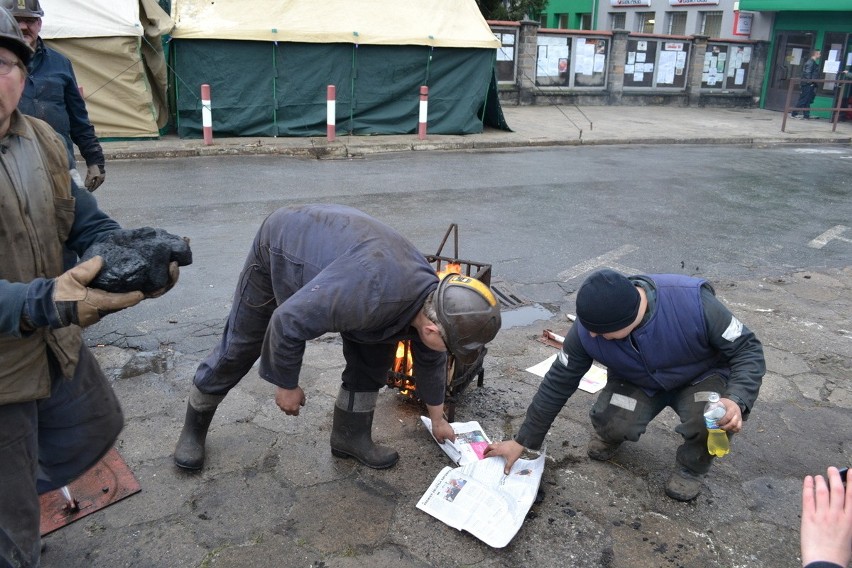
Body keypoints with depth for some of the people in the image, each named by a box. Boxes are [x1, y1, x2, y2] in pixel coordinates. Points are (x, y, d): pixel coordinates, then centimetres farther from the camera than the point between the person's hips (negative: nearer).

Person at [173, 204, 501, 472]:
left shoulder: (434, 298, -17)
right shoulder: (369, 292, -46)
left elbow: (430, 360, 3)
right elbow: (289, 321, -37)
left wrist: (437, 419, 16)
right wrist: (287, 385, -20)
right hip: (279, 246, -6)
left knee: (376, 350, -3)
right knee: (239, 348, 5)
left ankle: (351, 436, 13)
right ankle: (194, 428, 28)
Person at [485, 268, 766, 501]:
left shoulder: (694, 302, -37)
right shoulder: (588, 328, -27)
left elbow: (748, 349, -23)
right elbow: (558, 383, -15)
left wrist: (736, 401, -43)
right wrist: (523, 441, -10)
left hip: (700, 377, -1)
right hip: (637, 383, 2)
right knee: (610, 424, -26)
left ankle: (692, 466, 1)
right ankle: (613, 433, 13)